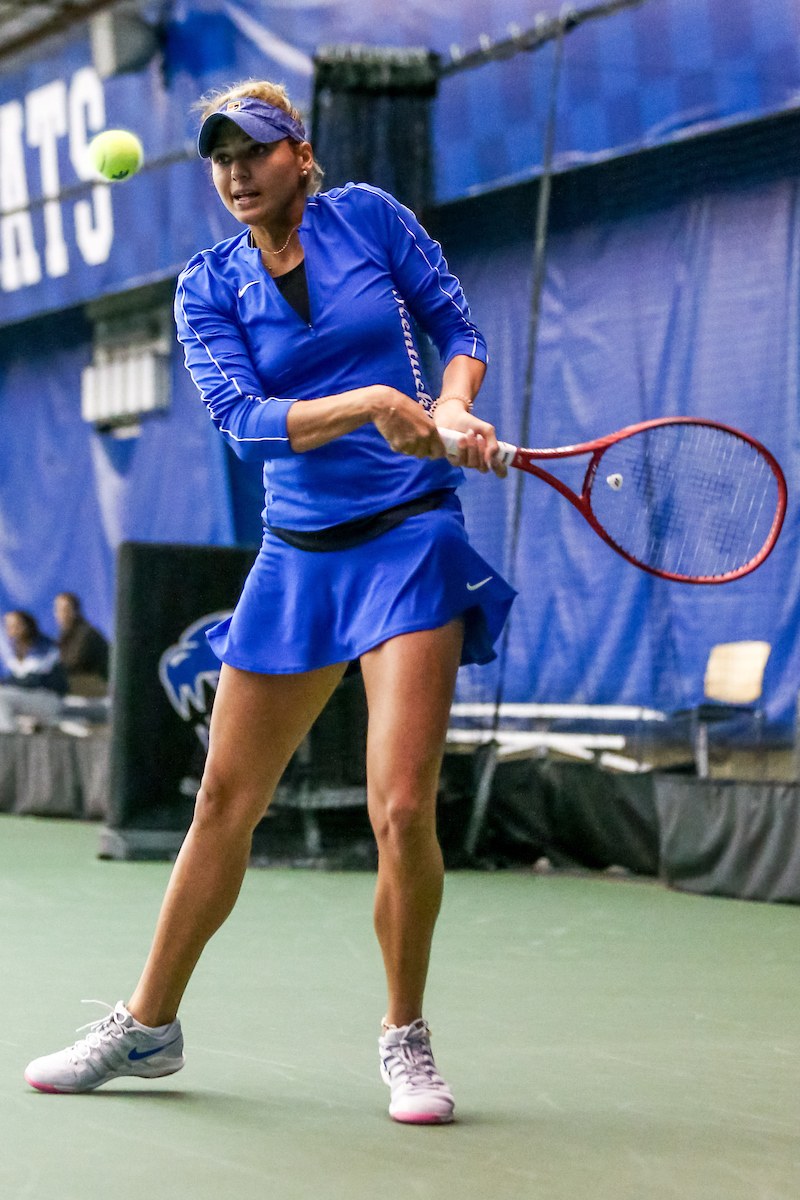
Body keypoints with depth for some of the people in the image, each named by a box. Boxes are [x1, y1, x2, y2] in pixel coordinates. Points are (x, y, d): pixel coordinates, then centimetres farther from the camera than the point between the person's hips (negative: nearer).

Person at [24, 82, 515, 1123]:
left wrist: (451, 406, -12)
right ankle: (148, 1025, 22)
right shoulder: (209, 287, 5)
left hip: (411, 539, -2)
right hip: (298, 556, 3)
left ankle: (405, 1037, 6)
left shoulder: (369, 217, 3)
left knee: (401, 812, -14)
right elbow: (244, 421, -10)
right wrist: (369, 401, -25)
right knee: (225, 805, 7)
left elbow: (459, 330, 9)